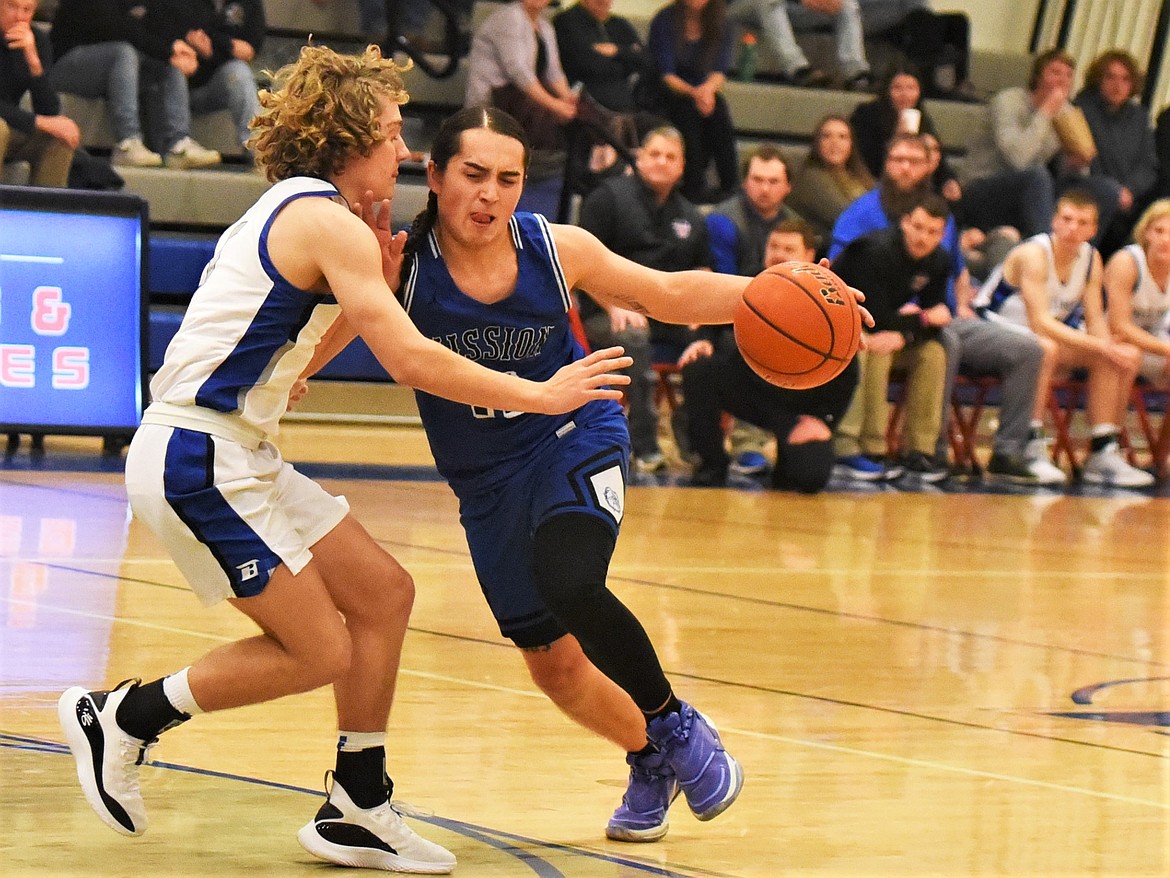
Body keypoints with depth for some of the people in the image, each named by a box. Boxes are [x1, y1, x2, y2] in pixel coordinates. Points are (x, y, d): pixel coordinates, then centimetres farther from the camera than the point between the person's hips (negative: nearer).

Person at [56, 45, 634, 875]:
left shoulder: (293, 213, 17)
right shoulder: (330, 223, -14)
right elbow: (412, 359, -20)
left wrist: (373, 281, 10)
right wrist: (541, 395, -11)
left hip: (239, 454, 10)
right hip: (197, 458, -10)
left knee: (382, 593, 10)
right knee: (320, 650, -7)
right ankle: (122, 717, 5)